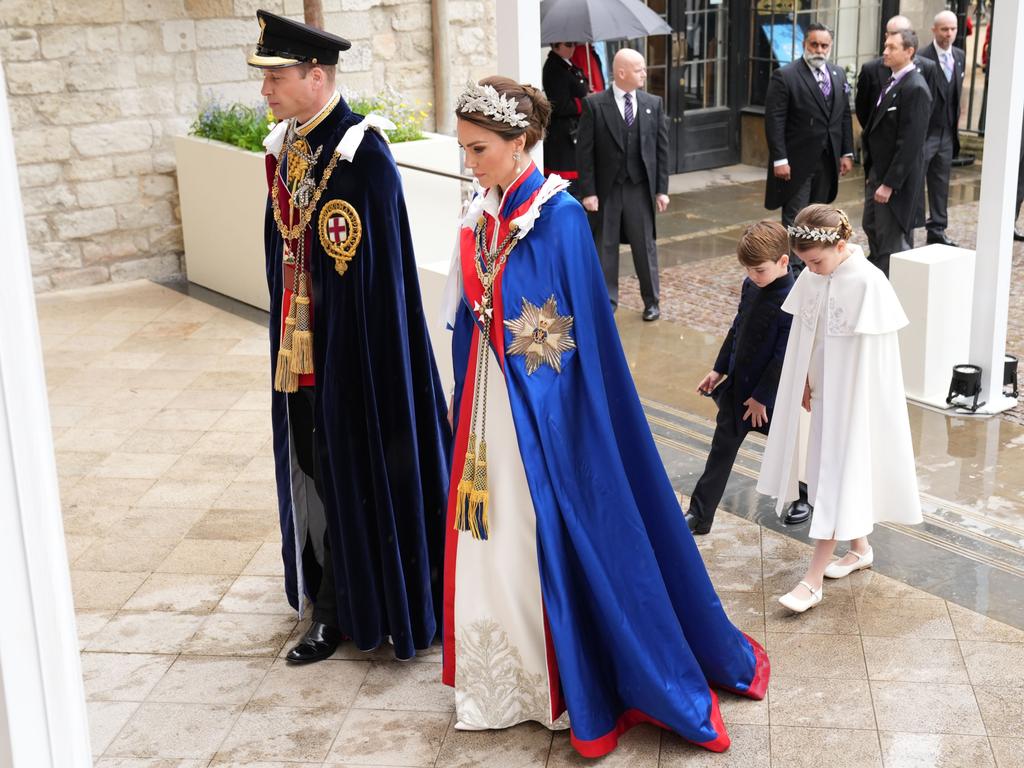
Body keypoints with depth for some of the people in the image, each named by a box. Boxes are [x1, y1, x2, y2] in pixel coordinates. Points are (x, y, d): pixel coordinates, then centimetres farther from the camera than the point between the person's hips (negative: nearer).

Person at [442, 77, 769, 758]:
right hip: (491, 401, 7)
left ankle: (579, 688, 22)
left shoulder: (559, 217, -15)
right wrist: (463, 402, 14)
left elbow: (583, 331, -14)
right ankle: (504, 682, 29)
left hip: (545, 408, -7)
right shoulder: (482, 217, 5)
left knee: (557, 538, 4)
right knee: (497, 542, 13)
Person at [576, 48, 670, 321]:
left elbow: (661, 148, 5)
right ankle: (607, 301, 21)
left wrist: (661, 189, 1)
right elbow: (584, 151, -6)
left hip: (641, 188, 2)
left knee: (645, 245, 9)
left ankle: (651, 301, 23)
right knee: (605, 246, 8)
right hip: (606, 188, -2)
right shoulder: (594, 104, -6)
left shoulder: (653, 104, 3)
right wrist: (588, 191, -10)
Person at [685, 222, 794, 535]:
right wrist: (719, 369, 15)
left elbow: (783, 357, -22)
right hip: (737, 383, 7)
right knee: (722, 449, 9)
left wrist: (761, 396, -17)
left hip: (769, 391, -7)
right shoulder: (751, 286, -1)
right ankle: (699, 515, 14)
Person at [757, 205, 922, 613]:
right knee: (828, 471, 18)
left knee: (838, 476, -4)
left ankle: (813, 579, -1)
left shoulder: (868, 284, -22)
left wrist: (849, 402, -14)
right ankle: (860, 547, 38)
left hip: (853, 399, -7)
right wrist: (805, 385, 5)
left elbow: (870, 357, -17)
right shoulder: (811, 277, -2)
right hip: (821, 393, 7)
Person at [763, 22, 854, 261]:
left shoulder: (838, 75, 10)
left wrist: (847, 153, 9)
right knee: (795, 219, -2)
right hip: (797, 163, -6)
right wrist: (779, 160, -18)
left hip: (827, 161, 6)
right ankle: (793, 268, 4)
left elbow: (845, 116, 14)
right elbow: (774, 121, -13)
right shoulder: (785, 76, -9)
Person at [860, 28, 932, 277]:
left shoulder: (915, 89, -18)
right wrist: (872, 173, 13)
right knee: (872, 228, 19)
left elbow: (909, 143, -22)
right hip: (877, 171, 10)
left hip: (895, 176, -10)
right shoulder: (893, 82, 11)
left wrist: (889, 183, -22)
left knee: (891, 240, -2)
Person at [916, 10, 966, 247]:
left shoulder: (960, 56, 8)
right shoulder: (921, 59, -14)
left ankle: (937, 230, 21)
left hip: (947, 132, 7)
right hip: (924, 132, -7)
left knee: (941, 183, 13)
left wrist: (956, 120, 12)